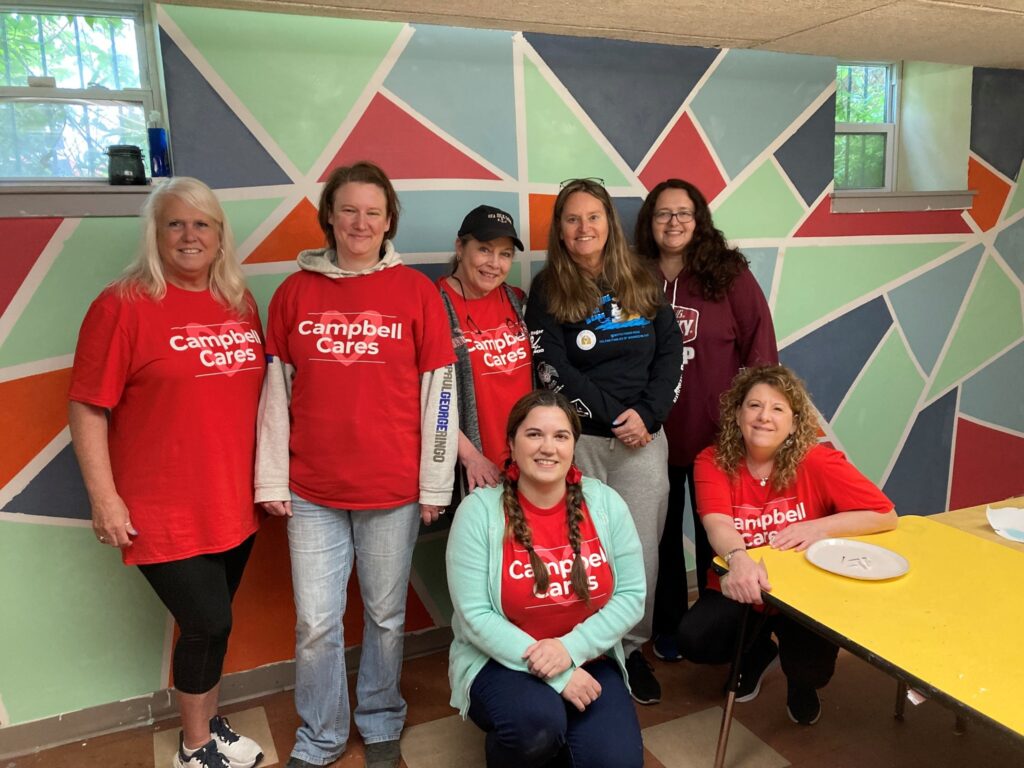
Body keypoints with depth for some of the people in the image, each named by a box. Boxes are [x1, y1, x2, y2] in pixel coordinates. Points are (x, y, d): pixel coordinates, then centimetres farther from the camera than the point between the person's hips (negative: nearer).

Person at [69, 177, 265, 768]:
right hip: (165, 513, -5)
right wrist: (104, 497, -13)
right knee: (209, 623, 1)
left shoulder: (240, 303, 6)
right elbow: (87, 409, -11)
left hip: (235, 504, 5)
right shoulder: (123, 305, -10)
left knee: (211, 622, 16)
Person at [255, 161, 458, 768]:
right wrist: (272, 481, 3)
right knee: (316, 623, 8)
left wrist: (435, 484, -3)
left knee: (386, 617, 12)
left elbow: (438, 392, -2)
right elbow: (277, 392, 6)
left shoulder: (416, 291, -1)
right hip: (313, 490, 2)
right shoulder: (295, 293, 5)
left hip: (393, 490, -1)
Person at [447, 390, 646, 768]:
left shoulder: (605, 502, -5)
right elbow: (475, 615, -14)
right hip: (501, 661, -2)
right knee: (537, 722, -32)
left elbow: (631, 595, -3)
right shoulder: (478, 510, -13)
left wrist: (571, 648, -18)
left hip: (588, 660, 3)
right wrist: (555, 676, -19)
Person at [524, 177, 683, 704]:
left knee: (641, 548, 5)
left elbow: (671, 352, 6)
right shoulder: (547, 290, 2)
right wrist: (612, 416, -11)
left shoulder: (640, 283, 10)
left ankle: (632, 647, 23)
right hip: (578, 439, -2)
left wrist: (647, 415, -7)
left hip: (643, 438, 3)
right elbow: (552, 368, -7)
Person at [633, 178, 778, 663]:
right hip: (653, 434, 1)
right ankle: (668, 627, 35)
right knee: (662, 532, 15)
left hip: (717, 435, -1)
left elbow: (760, 347, -4)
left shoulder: (729, 275, -4)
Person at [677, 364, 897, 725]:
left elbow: (886, 515, -11)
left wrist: (820, 527, -25)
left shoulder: (817, 461, -14)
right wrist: (739, 559, -50)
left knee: (815, 654, -26)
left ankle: (802, 681, 18)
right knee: (694, 639, -23)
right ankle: (758, 651, 16)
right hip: (740, 590, 1)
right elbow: (717, 523, -28)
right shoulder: (713, 461, -12)